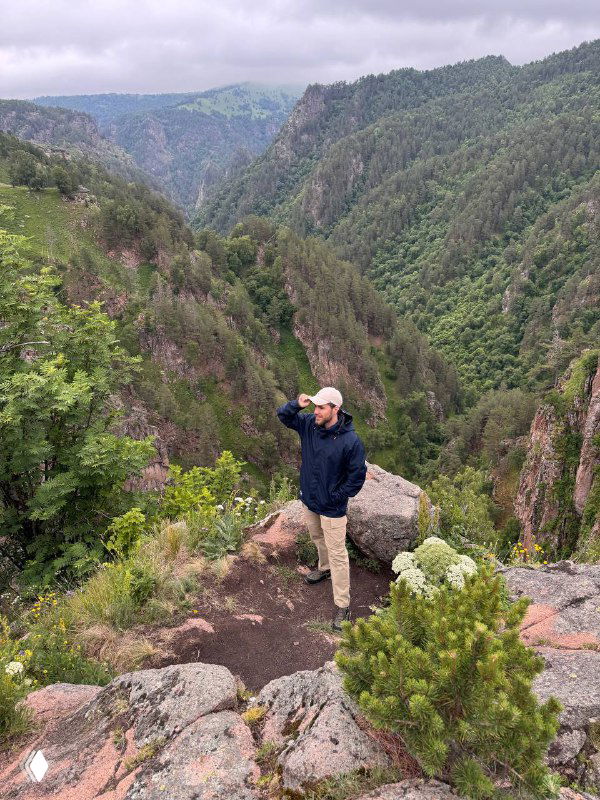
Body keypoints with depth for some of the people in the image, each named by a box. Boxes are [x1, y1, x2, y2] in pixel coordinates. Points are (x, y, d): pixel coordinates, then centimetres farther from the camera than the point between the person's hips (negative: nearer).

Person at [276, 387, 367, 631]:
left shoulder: (350, 441, -26)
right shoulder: (309, 424, -11)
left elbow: (357, 475, -16)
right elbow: (283, 416, 1)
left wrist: (337, 497, -12)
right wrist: (296, 404, -20)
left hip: (332, 508, -6)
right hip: (309, 500, 6)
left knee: (337, 554, 3)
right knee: (318, 538, 29)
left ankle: (342, 605, 15)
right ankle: (324, 568, 58)